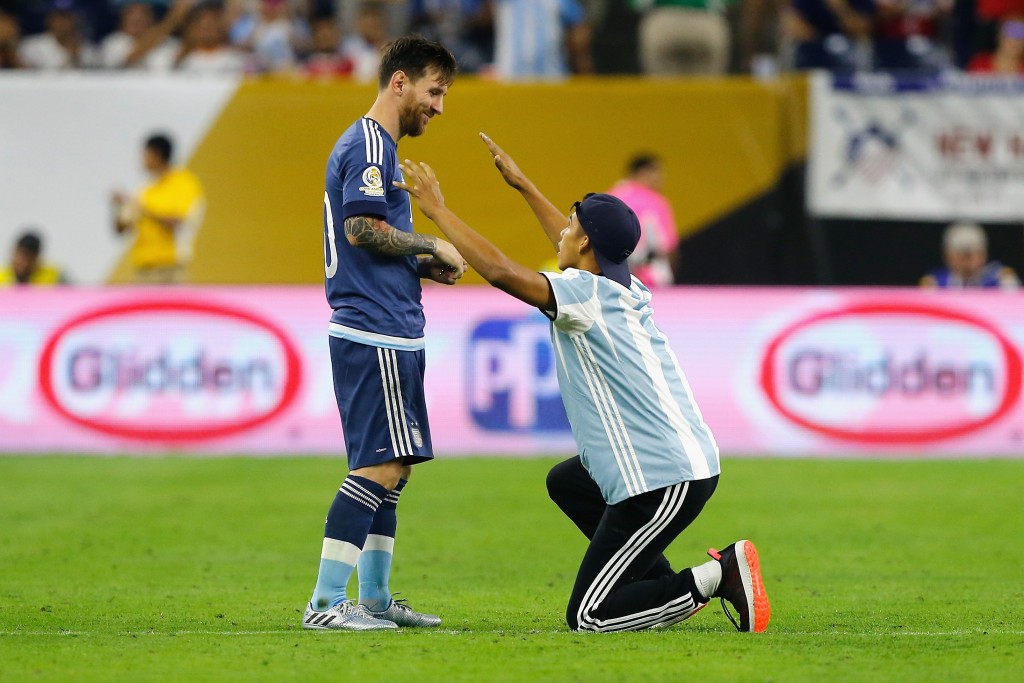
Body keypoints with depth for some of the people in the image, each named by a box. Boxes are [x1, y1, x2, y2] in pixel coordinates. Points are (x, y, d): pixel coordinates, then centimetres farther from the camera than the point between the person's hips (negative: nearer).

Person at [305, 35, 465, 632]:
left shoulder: (377, 145, 23)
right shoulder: (369, 145, -10)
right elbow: (362, 227, -21)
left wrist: (422, 267, 13)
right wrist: (433, 247, -10)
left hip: (389, 332, 11)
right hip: (376, 335, -11)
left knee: (393, 465, 14)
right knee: (382, 465, -13)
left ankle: (374, 597, 19)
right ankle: (326, 603, -15)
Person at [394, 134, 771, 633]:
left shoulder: (585, 294, -13)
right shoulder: (627, 290, 12)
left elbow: (501, 271, -22)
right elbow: (582, 252, 33)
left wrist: (437, 210, -11)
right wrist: (522, 186, 40)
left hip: (662, 483, -9)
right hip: (689, 461, 9)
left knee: (587, 617, -3)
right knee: (566, 482, 35)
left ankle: (718, 576, -10)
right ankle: (663, 584, 19)